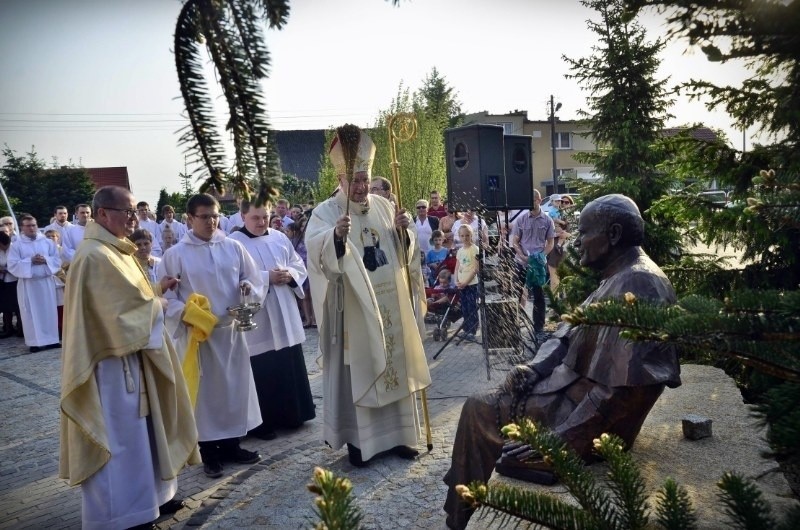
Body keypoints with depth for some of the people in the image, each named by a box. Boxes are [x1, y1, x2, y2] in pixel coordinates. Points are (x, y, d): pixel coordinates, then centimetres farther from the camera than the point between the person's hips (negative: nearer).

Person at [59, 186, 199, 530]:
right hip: (112, 362, -11)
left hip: (128, 356, 11)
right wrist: (157, 303, -9)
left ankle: (144, 498, 34)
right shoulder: (95, 256, -21)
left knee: (138, 430, 19)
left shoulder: (113, 251, 11)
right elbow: (119, 311, -24)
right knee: (120, 438, 1)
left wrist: (156, 289, 4)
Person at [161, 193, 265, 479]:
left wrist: (249, 289, -15)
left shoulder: (234, 247, 2)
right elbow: (165, 297, -2)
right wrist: (185, 313, -18)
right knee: (205, 391, 6)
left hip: (231, 329, 3)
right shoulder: (175, 254, -4)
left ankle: (231, 444, 27)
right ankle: (209, 452, 20)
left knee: (235, 387, 10)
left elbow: (255, 281, 7)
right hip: (197, 332, -3)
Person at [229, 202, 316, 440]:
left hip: (285, 316, 6)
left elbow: (300, 266, 12)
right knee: (263, 371, 1)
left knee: (290, 366, 13)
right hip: (256, 318, -5)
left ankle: (291, 414, 28)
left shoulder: (280, 238, 10)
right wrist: (266, 277, -21)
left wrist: (290, 275, -10)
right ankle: (262, 422, 14)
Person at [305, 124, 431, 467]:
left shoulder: (384, 206, 10)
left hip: (390, 305, 5)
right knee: (358, 373, 1)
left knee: (394, 368, 11)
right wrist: (336, 236, -42)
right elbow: (316, 249, -23)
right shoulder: (326, 212, -5)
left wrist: (403, 231, -8)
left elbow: (404, 252, 11)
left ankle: (396, 435, 25)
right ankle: (358, 440, 15)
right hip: (354, 308, -4)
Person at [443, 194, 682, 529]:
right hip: (581, 389, 10)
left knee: (479, 410, -4)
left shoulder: (635, 285, -24)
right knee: (484, 403, 14)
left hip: (594, 415, -10)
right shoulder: (618, 277, 11)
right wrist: (533, 368, -6)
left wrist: (558, 442, -25)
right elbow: (569, 334, 11)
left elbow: (617, 388, -29)